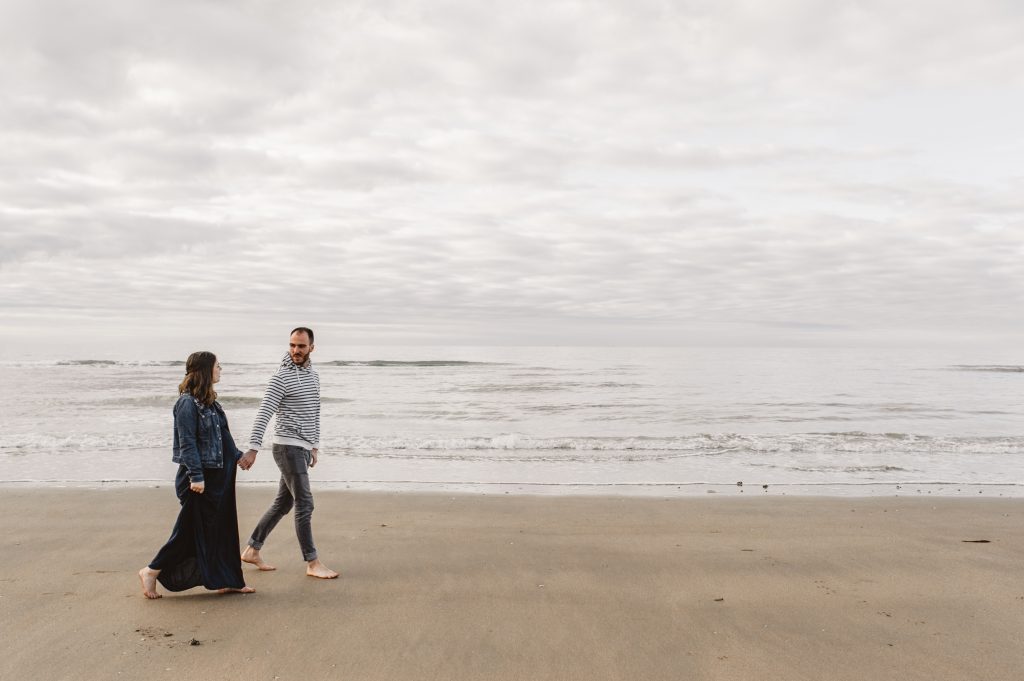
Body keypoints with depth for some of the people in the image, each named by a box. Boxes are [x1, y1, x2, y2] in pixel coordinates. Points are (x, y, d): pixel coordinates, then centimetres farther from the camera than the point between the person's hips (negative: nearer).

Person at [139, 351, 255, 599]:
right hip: (201, 477, -9)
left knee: (223, 528, 11)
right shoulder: (187, 402, -15)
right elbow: (187, 443, -19)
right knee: (190, 532, 0)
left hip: (219, 476, 9)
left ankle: (228, 581, 18)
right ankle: (151, 572, 14)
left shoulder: (208, 400, 12)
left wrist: (238, 456, 25)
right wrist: (196, 476, -22)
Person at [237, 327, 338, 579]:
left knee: (283, 503, 13)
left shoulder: (313, 375, 12)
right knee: (305, 504, -7)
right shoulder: (281, 378, -12)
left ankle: (252, 550, 25)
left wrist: (314, 447, 22)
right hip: (288, 447, -8)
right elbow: (263, 414, -18)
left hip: (303, 448, 8)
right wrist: (253, 449, -26)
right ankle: (313, 563, 0)